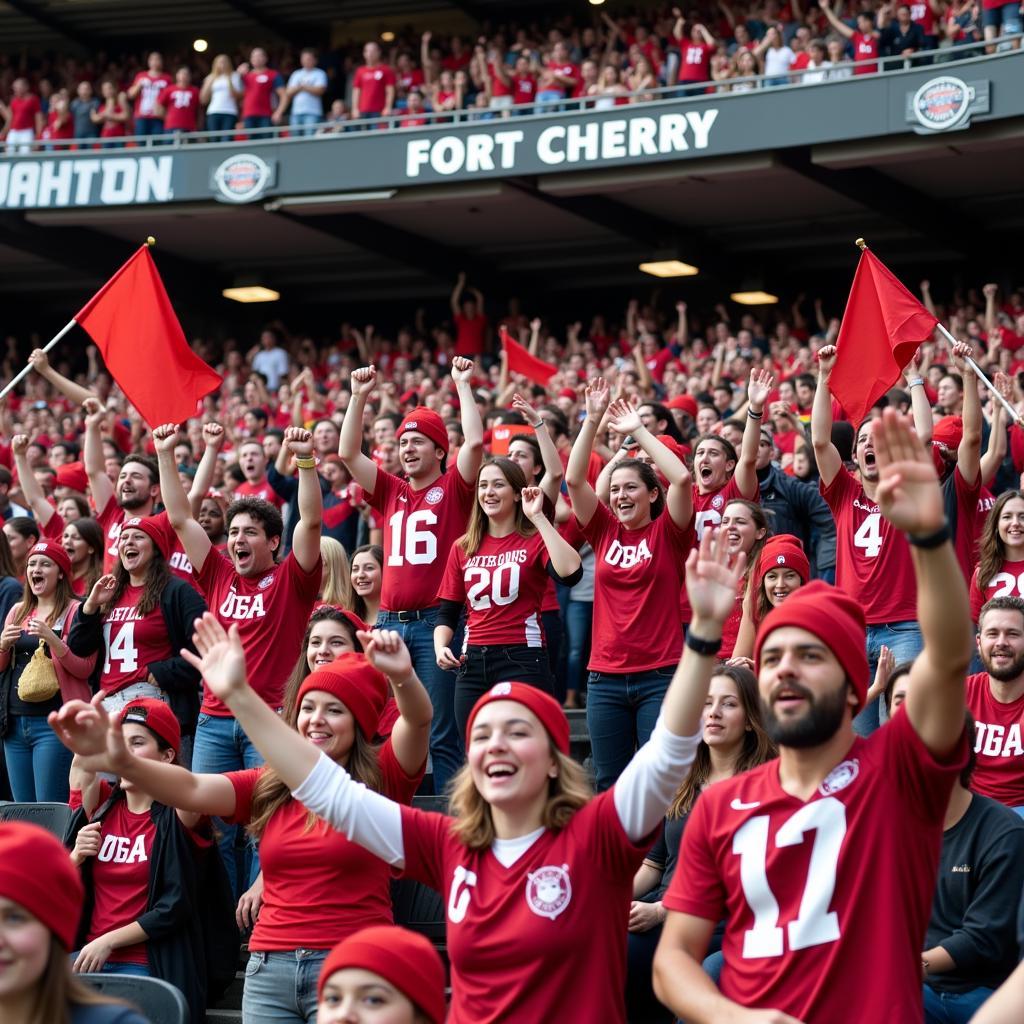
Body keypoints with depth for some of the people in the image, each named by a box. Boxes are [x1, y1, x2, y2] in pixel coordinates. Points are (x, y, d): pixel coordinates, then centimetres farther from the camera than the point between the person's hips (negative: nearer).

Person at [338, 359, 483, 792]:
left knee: (442, 733, -3)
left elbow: (475, 442, -11)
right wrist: (359, 396, 4)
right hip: (389, 621, 5)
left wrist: (463, 385, -6)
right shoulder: (390, 492, 15)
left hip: (435, 622, -5)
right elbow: (348, 453, 9)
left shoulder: (453, 488, 3)